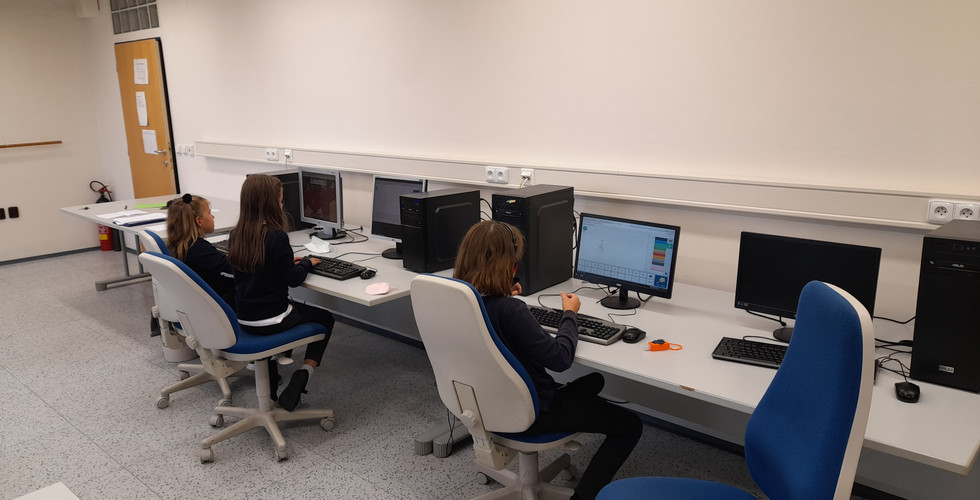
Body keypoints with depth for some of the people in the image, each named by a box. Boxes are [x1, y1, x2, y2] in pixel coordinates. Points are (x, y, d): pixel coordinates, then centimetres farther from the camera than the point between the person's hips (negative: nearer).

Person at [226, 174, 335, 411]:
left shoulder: (236, 235, 1)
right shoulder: (275, 236, -21)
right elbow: (293, 279, -14)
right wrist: (306, 263, 4)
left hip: (244, 318, 7)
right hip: (270, 320, -7)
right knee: (326, 319, 17)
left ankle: (270, 369, 26)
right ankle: (301, 376, -1)